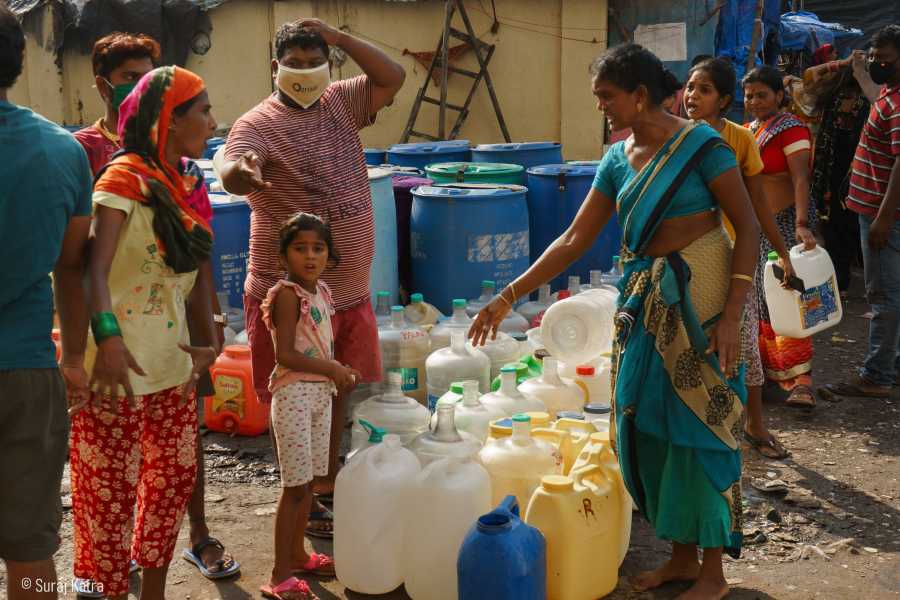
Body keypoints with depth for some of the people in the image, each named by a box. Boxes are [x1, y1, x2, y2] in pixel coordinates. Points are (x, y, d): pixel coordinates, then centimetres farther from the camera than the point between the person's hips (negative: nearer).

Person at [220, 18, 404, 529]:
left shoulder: (340, 103, 8)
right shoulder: (258, 124, -11)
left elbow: (394, 77, 4)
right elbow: (233, 177, -29)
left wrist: (340, 38, -5)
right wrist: (245, 169, -53)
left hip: (350, 291, 6)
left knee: (336, 390, 18)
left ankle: (329, 479, 34)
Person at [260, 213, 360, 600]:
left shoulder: (322, 291, 9)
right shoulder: (287, 294, -15)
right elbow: (285, 354, -20)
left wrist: (339, 371, 3)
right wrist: (332, 368, -15)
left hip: (321, 392, 8)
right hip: (294, 393, -8)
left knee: (308, 481, 16)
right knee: (295, 486, -5)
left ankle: (296, 554, 30)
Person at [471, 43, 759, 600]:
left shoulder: (700, 143, -10)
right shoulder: (618, 158, 8)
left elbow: (748, 227, -11)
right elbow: (574, 240, 8)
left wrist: (731, 315, -18)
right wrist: (510, 296, 3)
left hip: (700, 296, -6)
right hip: (646, 298, 7)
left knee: (700, 426, 0)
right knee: (648, 426, 9)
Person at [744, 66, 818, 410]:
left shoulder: (791, 129, -12)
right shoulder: (749, 130, 12)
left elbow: (801, 179, -24)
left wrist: (802, 223, -36)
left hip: (785, 222, -8)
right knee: (760, 295, 10)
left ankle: (800, 380, -10)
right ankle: (770, 367, 23)